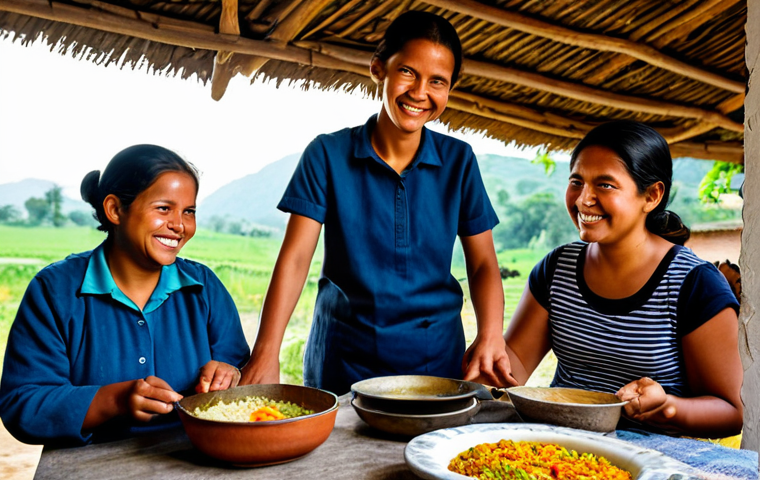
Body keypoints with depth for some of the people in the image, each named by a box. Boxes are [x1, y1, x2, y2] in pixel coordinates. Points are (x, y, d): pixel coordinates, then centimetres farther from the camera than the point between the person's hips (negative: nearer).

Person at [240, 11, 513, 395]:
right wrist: (265, 355, -22)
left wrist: (490, 337, -18)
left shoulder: (458, 161, -1)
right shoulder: (328, 154, -7)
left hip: (436, 358, 2)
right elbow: (295, 258, -12)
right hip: (342, 360, -1)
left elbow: (483, 264, -1)